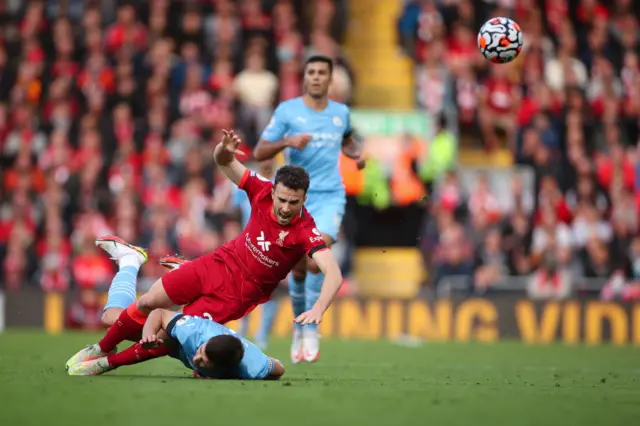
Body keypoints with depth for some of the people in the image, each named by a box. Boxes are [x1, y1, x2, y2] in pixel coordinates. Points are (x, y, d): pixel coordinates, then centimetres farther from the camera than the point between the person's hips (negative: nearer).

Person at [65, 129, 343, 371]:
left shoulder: (305, 232, -29)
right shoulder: (262, 192, -17)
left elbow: (333, 273, -40)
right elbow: (222, 162, -7)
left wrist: (318, 309, -57)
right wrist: (224, 150, -32)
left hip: (240, 293, -4)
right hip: (219, 263, 4)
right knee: (148, 304, 2)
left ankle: (110, 361, 15)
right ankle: (102, 348, 29)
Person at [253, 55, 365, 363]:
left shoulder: (340, 112, 9)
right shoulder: (287, 111, -1)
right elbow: (259, 153, -3)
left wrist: (355, 154, 10)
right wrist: (288, 141, -19)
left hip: (330, 197, 0)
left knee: (317, 259, -22)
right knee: (298, 270, 3)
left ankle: (311, 331, -12)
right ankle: (298, 328, 27)